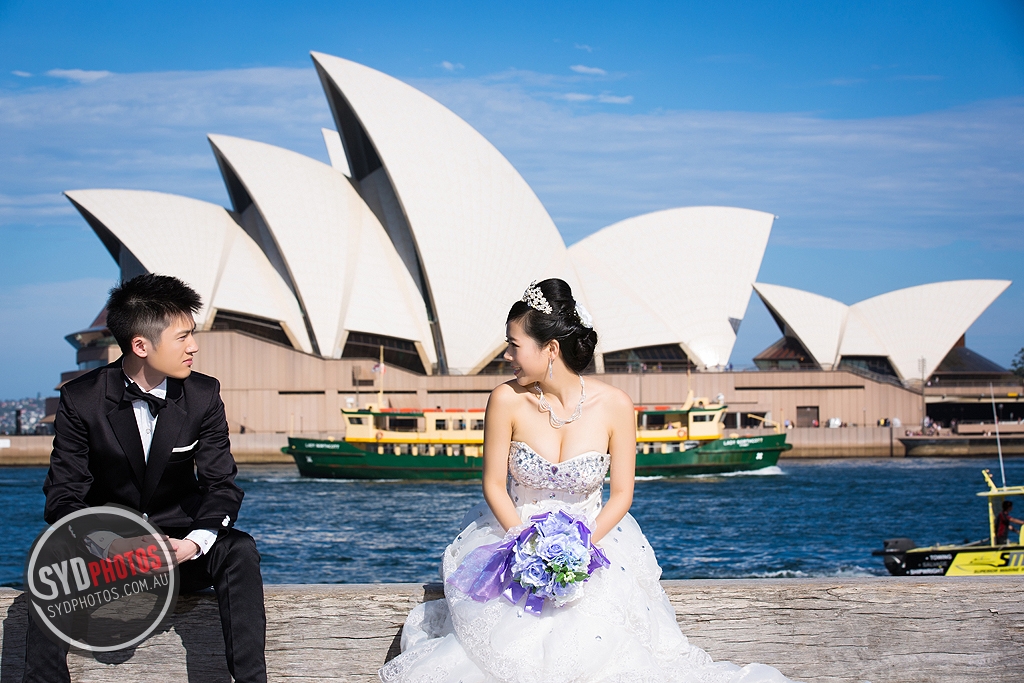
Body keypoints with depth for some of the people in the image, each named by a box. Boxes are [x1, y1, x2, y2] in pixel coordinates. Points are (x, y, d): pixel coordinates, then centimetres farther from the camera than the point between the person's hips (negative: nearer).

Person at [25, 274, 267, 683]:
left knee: (238, 550, -29)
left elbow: (221, 484, -4)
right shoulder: (81, 400, -9)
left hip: (181, 547, 2)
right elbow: (64, 495, -10)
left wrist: (195, 542, -26)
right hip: (103, 549, -1)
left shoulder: (203, 396, -4)